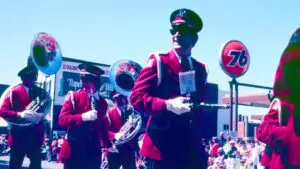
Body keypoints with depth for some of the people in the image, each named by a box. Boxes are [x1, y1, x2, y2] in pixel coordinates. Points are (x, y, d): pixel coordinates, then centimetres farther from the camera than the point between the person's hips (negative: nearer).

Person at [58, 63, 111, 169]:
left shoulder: (102, 102, 10)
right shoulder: (73, 96, 0)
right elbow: (62, 119, -11)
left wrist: (108, 144, 11)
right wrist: (83, 117, -25)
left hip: (93, 151, 3)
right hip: (73, 150, -3)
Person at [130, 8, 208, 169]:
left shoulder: (201, 69, 14)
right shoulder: (158, 61, 0)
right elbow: (136, 96, -6)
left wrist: (202, 141, 10)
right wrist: (167, 105, -22)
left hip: (193, 148, 5)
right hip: (163, 147, -4)